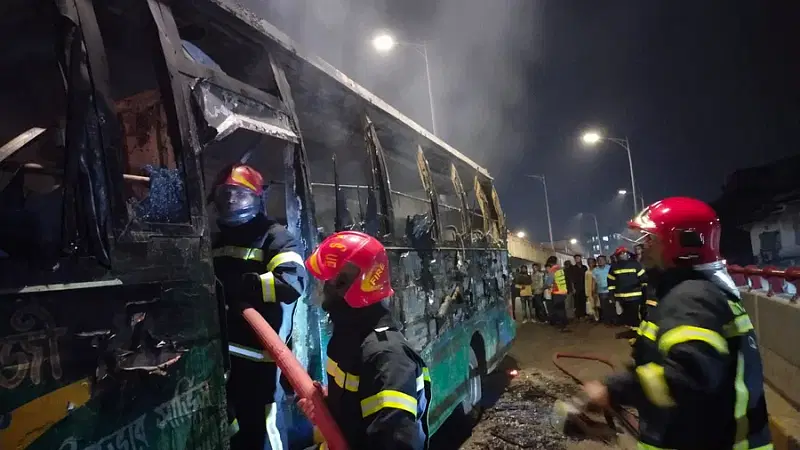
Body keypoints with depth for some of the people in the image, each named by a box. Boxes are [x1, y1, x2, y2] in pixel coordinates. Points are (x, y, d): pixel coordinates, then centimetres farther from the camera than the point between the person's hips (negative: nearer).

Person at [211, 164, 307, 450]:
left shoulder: (275, 238, -8)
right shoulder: (216, 242, 16)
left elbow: (291, 282, -27)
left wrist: (233, 286, -30)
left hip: (259, 353, -7)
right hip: (222, 352, 8)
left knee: (262, 424, -1)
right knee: (227, 423, 23)